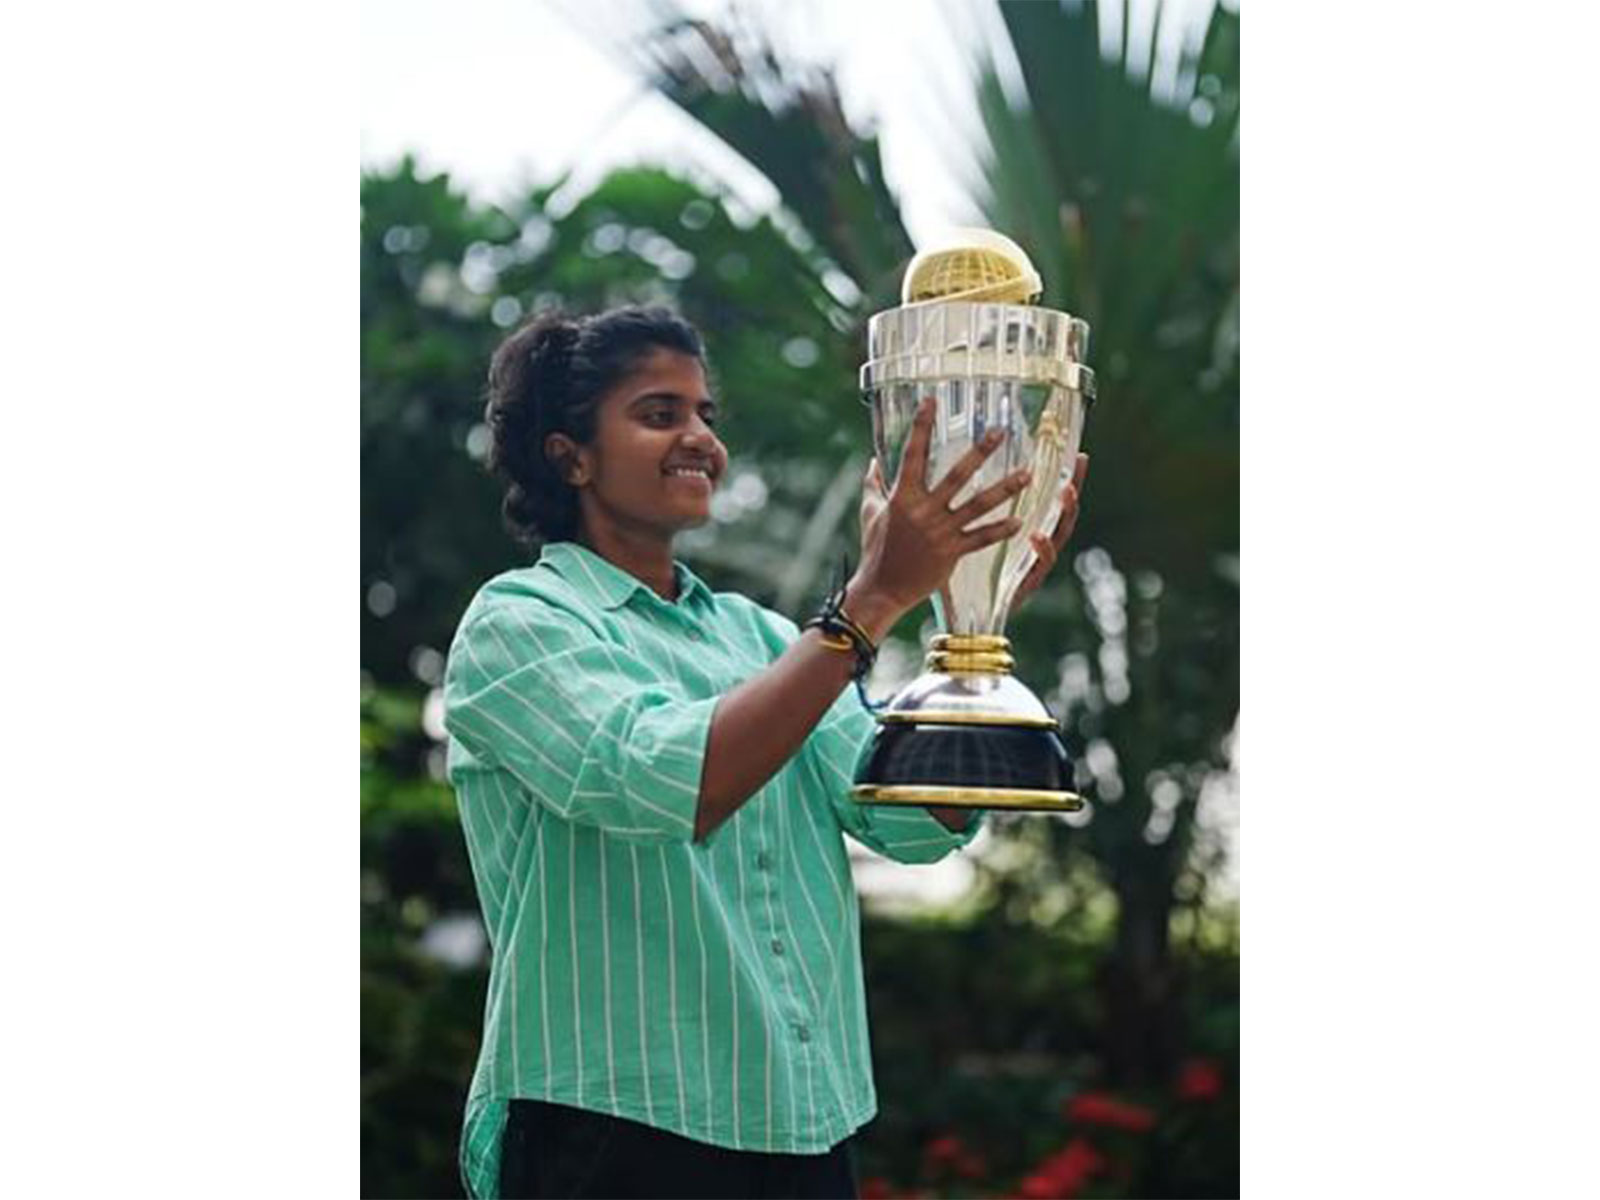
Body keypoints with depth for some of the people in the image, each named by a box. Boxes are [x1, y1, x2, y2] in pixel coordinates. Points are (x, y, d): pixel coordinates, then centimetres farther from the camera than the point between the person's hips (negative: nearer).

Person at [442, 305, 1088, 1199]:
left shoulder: (756, 632, 12)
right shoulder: (516, 624, -5)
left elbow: (914, 821, 0)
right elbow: (664, 783, -23)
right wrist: (872, 600, -26)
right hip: (615, 1127, -6)